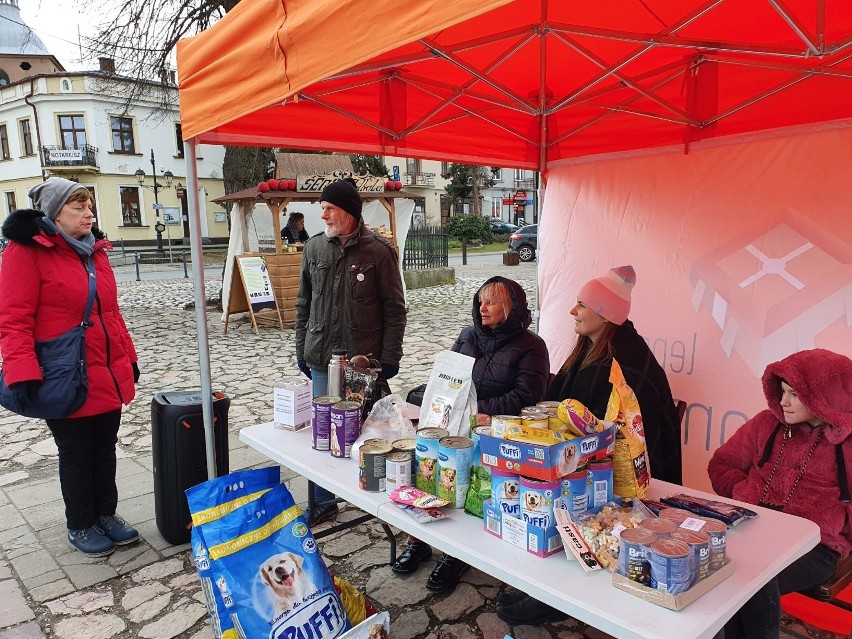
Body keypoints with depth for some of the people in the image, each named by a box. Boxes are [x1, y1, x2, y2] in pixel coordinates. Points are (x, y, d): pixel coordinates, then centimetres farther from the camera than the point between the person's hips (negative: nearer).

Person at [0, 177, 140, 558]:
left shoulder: (94, 250, 11)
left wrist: (129, 358, 16)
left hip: (109, 377, 6)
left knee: (105, 449, 17)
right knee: (76, 454, 9)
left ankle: (106, 515, 34)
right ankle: (81, 526, 28)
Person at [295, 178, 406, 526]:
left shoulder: (379, 251, -7)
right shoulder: (314, 248, 6)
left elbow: (394, 309, -5)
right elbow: (304, 303, 13)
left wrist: (389, 357, -7)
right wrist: (302, 350, 10)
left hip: (365, 361, -4)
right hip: (321, 359, 4)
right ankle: (323, 502, 26)